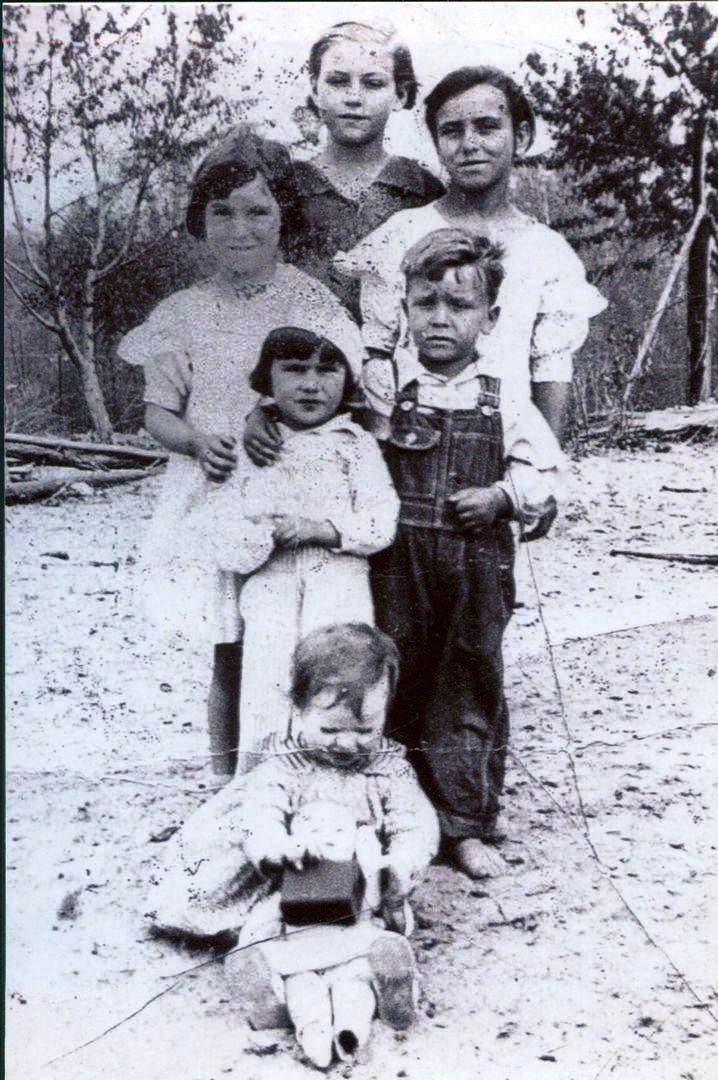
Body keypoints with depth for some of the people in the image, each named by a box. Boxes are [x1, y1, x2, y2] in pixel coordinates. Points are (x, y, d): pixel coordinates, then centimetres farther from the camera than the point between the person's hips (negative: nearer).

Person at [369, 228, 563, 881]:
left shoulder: (504, 403, 2)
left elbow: (541, 474, 7)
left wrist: (501, 496, -9)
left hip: (477, 566, 0)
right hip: (397, 565, 0)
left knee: (470, 692, 8)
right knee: (400, 689, 7)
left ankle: (469, 826, 21)